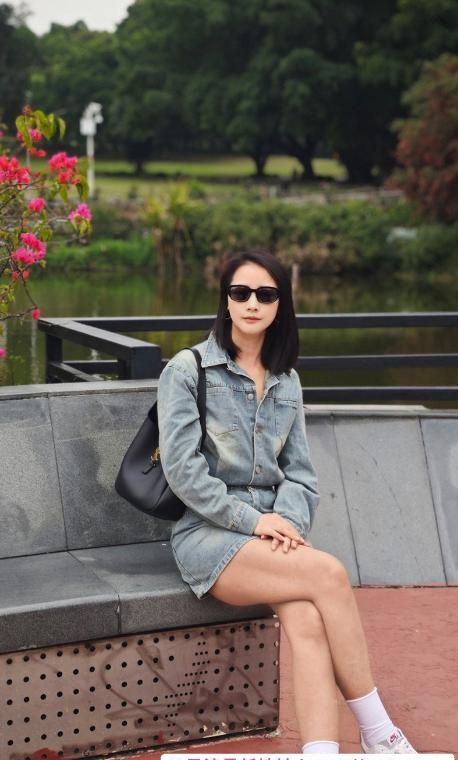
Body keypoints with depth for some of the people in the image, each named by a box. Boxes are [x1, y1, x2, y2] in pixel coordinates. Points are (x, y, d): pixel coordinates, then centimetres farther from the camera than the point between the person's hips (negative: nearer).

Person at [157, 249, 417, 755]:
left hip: (270, 531, 4)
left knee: (306, 620, -29)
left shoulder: (287, 381, 15)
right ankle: (376, 733, -17)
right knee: (328, 574, -28)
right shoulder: (187, 370, 0)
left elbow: (298, 472, 11)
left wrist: (288, 523, -10)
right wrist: (250, 519, -15)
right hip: (208, 533, -4)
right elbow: (181, 468, -9)